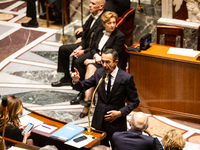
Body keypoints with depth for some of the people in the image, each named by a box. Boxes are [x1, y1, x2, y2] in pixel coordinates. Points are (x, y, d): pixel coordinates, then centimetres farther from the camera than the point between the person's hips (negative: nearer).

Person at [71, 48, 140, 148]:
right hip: (99, 121, 4)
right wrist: (76, 81, -19)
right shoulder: (99, 73, -3)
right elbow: (83, 87, 3)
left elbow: (135, 102, -8)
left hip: (116, 123, -3)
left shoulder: (126, 78, -15)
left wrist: (120, 113, -18)